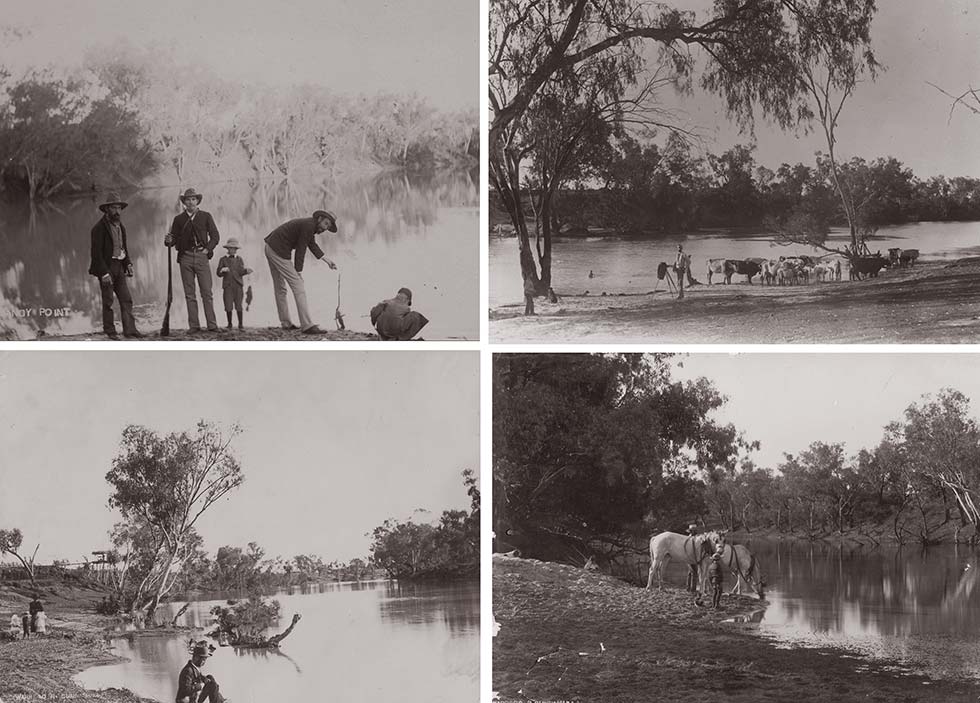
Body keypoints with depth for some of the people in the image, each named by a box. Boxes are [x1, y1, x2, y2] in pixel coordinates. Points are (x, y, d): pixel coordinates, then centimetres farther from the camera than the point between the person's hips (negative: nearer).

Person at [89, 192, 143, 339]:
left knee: (126, 299, 1)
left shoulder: (120, 226, 13)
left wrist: (128, 263, 8)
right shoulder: (99, 228, -11)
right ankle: (109, 331, 6)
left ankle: (129, 329, 0)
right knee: (108, 301, -1)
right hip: (105, 268, -7)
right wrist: (104, 273, -19)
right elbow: (96, 252, -14)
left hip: (119, 267, 7)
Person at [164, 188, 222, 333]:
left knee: (207, 293, -5)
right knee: (189, 294, 0)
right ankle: (194, 326, 2)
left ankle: (212, 325, -4)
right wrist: (169, 241, -12)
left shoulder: (206, 216, 10)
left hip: (201, 256, -1)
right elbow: (175, 239, 10)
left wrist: (208, 249, -4)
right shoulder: (179, 219, 11)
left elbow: (215, 236, 10)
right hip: (185, 257, 1)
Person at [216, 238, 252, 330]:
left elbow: (241, 272, 1)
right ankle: (229, 324, 7)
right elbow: (219, 273, 5)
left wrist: (246, 271, -21)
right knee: (228, 306, -4)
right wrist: (222, 271, -18)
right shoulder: (223, 259, 10)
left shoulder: (239, 259, 13)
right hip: (228, 285, 0)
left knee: (239, 305, -3)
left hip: (238, 285, 1)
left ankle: (240, 324, 4)